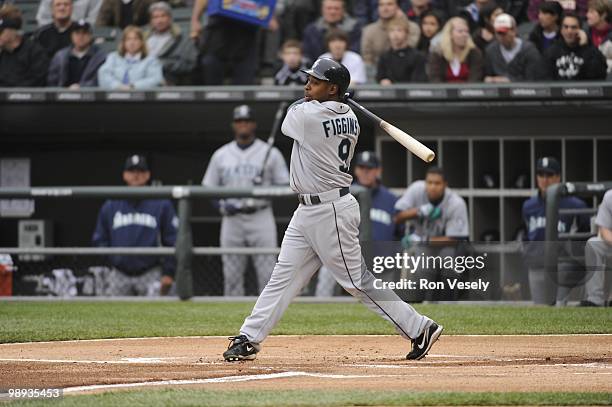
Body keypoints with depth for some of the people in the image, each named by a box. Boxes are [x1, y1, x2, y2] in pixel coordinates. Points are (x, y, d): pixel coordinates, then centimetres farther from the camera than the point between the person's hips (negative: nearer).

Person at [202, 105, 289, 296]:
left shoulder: (270, 153, 5)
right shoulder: (221, 155, 11)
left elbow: (284, 186, 5)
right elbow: (209, 188, 14)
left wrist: (266, 189, -15)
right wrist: (223, 205, -4)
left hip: (260, 216, -2)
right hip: (232, 218, 2)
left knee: (267, 272, -7)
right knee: (232, 274, 2)